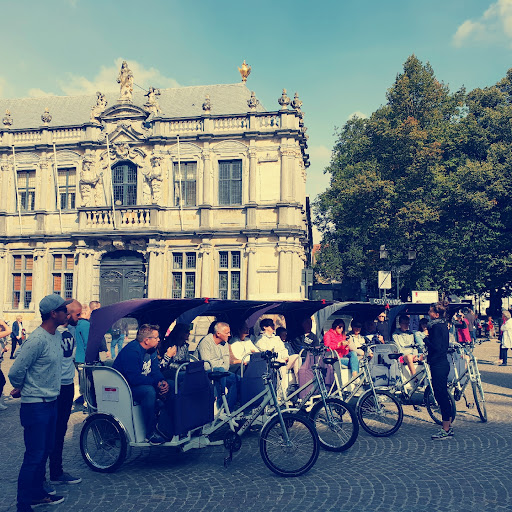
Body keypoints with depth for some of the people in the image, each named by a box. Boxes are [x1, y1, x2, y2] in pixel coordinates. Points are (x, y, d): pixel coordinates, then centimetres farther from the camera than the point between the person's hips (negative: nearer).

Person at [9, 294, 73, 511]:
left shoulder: (57, 335, 5)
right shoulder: (37, 339, -22)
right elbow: (15, 372, -19)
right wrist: (21, 389, 0)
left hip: (51, 402, 9)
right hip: (36, 406, -9)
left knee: (45, 450, 19)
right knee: (34, 455, -1)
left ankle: (37, 493, 35)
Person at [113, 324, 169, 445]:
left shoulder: (151, 350, 4)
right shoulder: (131, 351, -24)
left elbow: (155, 370, 5)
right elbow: (135, 379, -31)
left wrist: (163, 381, -17)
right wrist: (156, 383, -27)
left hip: (145, 383, 9)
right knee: (149, 391, -35)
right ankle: (151, 432, -26)